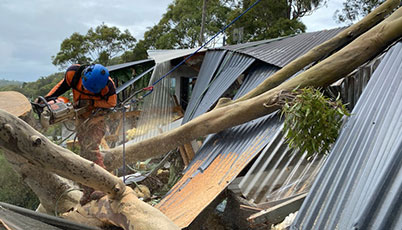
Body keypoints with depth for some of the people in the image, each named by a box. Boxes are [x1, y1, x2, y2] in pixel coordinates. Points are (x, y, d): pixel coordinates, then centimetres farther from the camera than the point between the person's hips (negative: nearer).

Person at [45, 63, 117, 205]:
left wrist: (92, 103, -23)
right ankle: (88, 191, 12)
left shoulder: (108, 85, -28)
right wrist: (46, 98, -3)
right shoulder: (73, 73, -18)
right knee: (84, 152, 5)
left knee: (91, 147, -23)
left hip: (98, 116, -4)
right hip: (81, 116, 5)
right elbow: (62, 86, 1)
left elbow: (111, 103, -13)